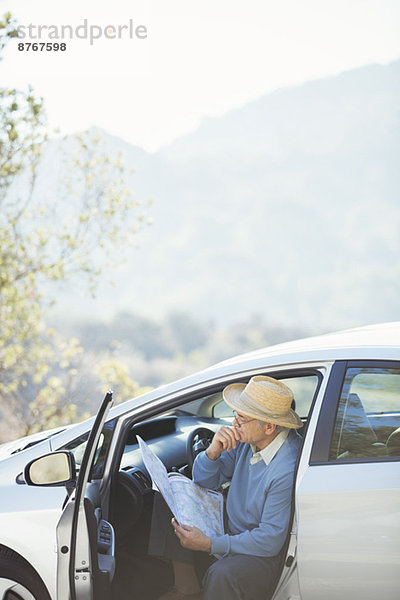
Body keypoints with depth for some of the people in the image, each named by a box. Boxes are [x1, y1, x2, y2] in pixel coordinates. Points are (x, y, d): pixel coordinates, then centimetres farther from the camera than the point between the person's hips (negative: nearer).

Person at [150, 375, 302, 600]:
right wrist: (214, 451, -16)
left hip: (269, 555, -9)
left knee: (222, 575, -37)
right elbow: (204, 481, 6)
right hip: (232, 529, 9)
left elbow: (270, 541, -27)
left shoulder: (289, 470, -30)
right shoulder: (247, 438, -6)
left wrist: (209, 544, -27)